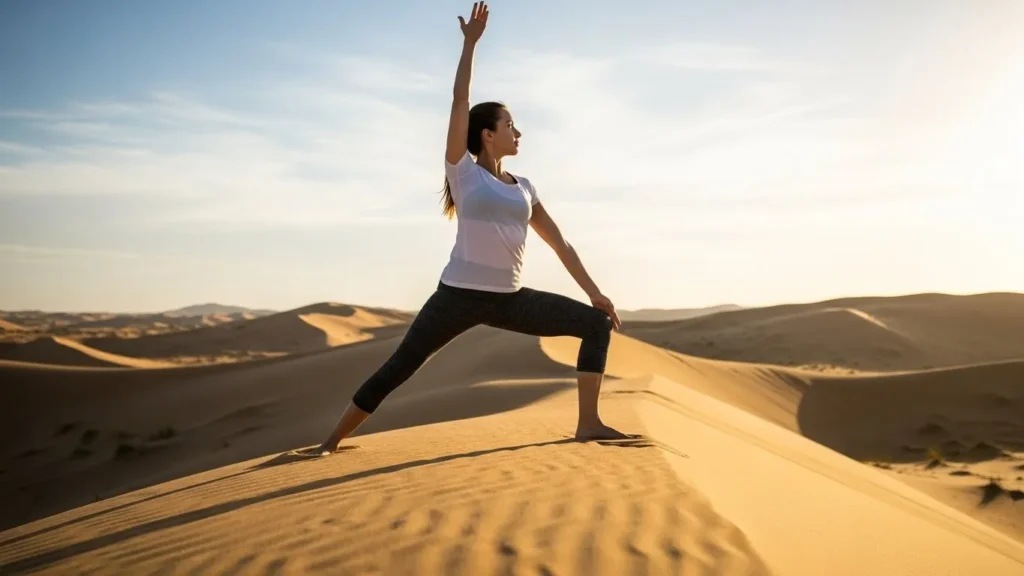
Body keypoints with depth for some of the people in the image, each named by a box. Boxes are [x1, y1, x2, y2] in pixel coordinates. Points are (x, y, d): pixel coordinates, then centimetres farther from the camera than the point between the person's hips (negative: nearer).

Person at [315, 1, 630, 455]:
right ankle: (331, 442, 14)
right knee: (396, 370, -3)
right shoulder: (462, 170, 0)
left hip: (509, 299, 5)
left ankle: (588, 424, -4)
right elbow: (459, 102, -9)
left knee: (597, 323, -2)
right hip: (460, 294, -5)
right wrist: (470, 42, -8)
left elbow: (558, 242, 15)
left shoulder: (523, 188, 13)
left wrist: (594, 291, 12)